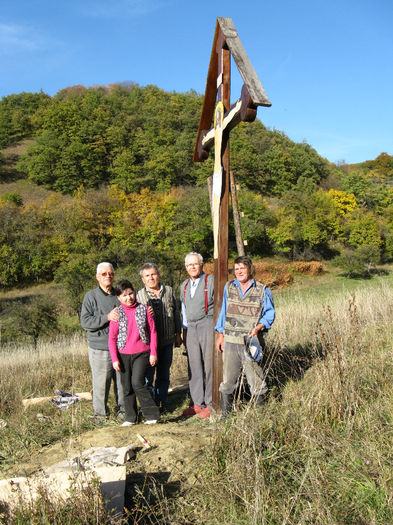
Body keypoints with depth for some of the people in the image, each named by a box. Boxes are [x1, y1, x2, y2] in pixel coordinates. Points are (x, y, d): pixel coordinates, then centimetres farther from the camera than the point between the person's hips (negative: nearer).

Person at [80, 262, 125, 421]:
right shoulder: (91, 296, -1)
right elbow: (85, 322, -9)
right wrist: (107, 317, -19)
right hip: (100, 349, -4)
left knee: (123, 382, 9)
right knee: (101, 384, 1)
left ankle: (123, 411, 25)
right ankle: (101, 414, 18)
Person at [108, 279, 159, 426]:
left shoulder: (144, 309, -2)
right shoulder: (117, 313, -2)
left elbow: (152, 332, 2)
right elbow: (112, 338, 1)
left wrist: (153, 353, -2)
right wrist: (115, 359, -4)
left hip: (142, 353, -2)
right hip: (124, 355, 2)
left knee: (137, 382, -15)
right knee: (127, 387, 8)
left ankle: (152, 414, 0)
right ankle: (130, 418, 23)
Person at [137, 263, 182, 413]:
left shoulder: (169, 291, 7)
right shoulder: (139, 295, -1)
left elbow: (176, 313, 13)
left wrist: (178, 333, 13)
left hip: (167, 341, 3)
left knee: (164, 375, 12)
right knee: (148, 375, 1)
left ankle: (162, 404, 25)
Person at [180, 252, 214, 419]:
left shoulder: (211, 281, -1)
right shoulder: (184, 285, 18)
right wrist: (184, 331, 20)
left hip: (208, 325, -6)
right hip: (191, 328, 6)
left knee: (209, 365, -4)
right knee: (194, 366, 7)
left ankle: (210, 404, 5)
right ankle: (198, 403, 16)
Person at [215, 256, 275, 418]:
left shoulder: (262, 290, 1)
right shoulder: (229, 287, 10)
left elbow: (270, 313, 3)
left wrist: (258, 328, -13)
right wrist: (220, 334, 14)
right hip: (230, 341, 3)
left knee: (256, 380, 1)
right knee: (227, 380, 9)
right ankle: (225, 415, 22)